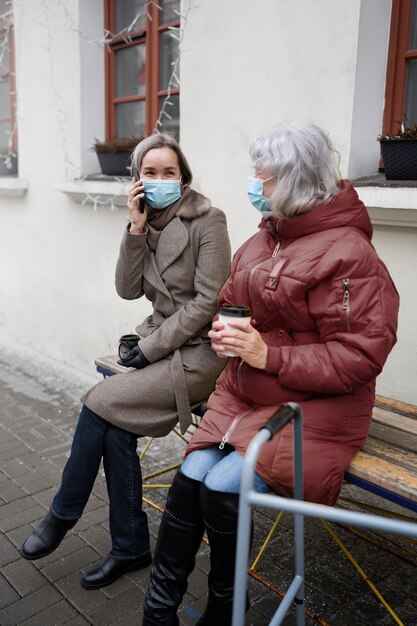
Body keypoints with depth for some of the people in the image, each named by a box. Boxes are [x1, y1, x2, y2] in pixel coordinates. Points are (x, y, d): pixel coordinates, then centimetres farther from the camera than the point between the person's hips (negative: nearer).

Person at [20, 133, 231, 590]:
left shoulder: (207, 220, -11)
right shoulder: (146, 223, 9)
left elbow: (208, 300, -15)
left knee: (100, 403, -17)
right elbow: (128, 290, 1)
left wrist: (152, 347, -15)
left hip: (199, 350, -6)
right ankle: (130, 548, 6)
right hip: (160, 341, 6)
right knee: (116, 428, -14)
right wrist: (136, 228, -10)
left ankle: (62, 515, 7)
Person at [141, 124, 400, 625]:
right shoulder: (261, 241, 8)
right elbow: (230, 302, 21)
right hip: (244, 394, 7)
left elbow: (359, 356, -19)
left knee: (222, 488, -19)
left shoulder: (348, 254, -15)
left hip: (312, 408, -6)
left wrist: (269, 357, -22)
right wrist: (225, 332, -3)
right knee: (189, 479, -11)